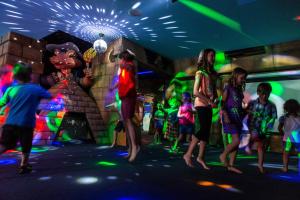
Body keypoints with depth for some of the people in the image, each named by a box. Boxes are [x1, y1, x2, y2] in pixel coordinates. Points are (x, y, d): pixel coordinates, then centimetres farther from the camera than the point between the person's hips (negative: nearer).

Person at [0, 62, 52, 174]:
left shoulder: (11, 89, 2)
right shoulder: (36, 89, -5)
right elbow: (50, 96, 8)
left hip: (10, 123, 3)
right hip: (26, 123, -3)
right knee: (26, 147, 16)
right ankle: (24, 167, 25)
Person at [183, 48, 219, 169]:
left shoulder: (213, 74, 16)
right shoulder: (200, 72, -5)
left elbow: (214, 90, 18)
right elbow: (195, 92, -14)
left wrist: (216, 99, -2)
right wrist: (209, 101, -17)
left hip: (209, 106, 7)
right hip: (201, 104, -7)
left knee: (207, 131, 6)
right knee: (204, 129, -12)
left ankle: (200, 157, 16)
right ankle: (188, 155, 0)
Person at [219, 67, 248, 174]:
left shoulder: (239, 90, 16)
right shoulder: (228, 87, -4)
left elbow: (239, 105, 18)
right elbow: (223, 103, -11)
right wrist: (226, 116, -21)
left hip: (238, 118, 8)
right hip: (230, 117, -8)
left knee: (236, 142, 6)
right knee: (236, 140, -13)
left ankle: (231, 165, 14)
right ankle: (223, 155, 11)